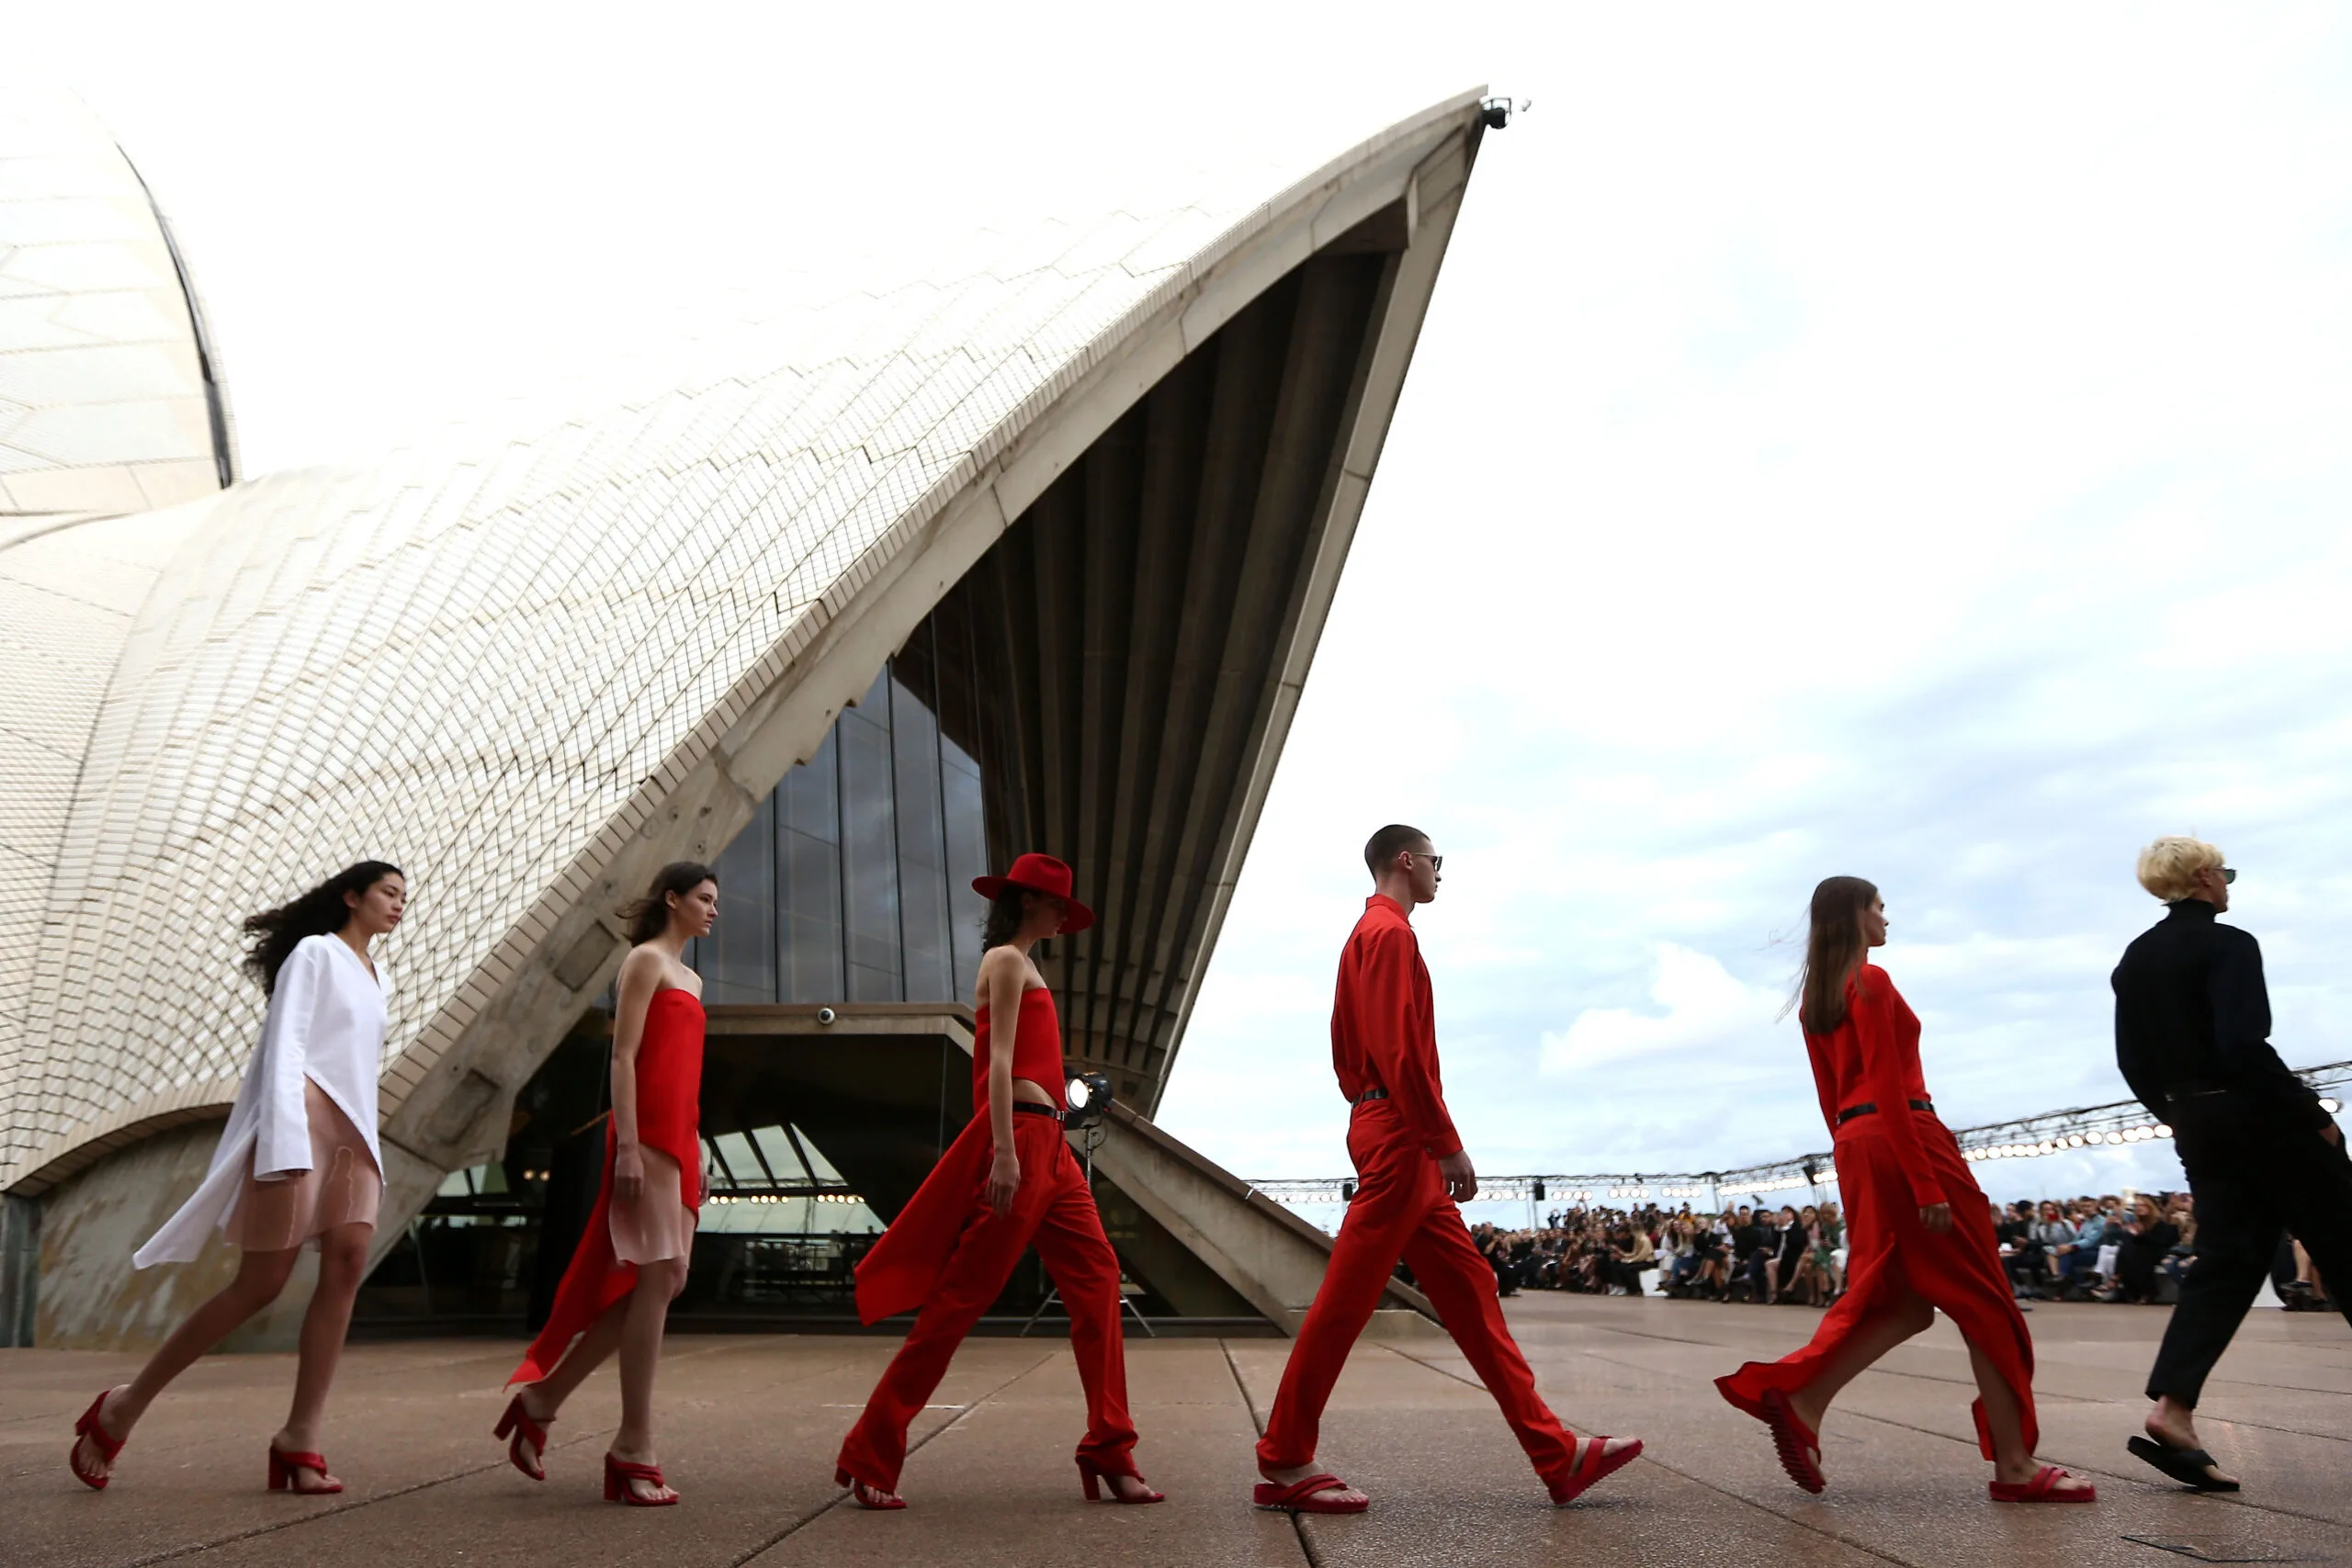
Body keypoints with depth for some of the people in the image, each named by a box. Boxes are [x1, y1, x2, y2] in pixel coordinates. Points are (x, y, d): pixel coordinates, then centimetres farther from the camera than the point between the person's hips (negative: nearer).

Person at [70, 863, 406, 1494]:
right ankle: (123, 1407, 10)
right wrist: (284, 1146, -21)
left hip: (355, 1131, 7)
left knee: (346, 1267, -10)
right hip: (304, 1118, -7)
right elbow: (284, 1046, -11)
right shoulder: (315, 952, -2)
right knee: (260, 1283, -6)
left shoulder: (377, 978, 21)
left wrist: (359, 1135, 12)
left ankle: (299, 1441, -12)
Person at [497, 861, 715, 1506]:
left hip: (678, 1141, 9)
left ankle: (542, 1398, 19)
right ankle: (634, 1451, -8)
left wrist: (695, 1155, 17)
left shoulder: (689, 977, 23)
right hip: (646, 1136, -9)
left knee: (665, 1279, 7)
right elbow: (623, 1057, -11)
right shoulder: (646, 959, -3)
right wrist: (628, 1147, -19)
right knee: (659, 1274, -12)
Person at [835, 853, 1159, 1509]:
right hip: (1019, 1137, -10)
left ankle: (1109, 1454, 6)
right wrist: (1004, 1152, -24)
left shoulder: (1023, 966, 24)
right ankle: (870, 1456, 2)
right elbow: (999, 1062, -16)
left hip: (1047, 1146, 10)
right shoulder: (1007, 960, -5)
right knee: (962, 1296, -6)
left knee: (1096, 1276, 4)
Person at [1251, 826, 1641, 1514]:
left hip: (1388, 1135, 11)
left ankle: (1556, 1454, 12)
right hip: (1401, 1138, -11)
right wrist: (1447, 1144, -18)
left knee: (1470, 1289, 8)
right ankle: (1284, 1465, 2)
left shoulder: (1367, 935, 21)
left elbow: (1346, 1052, 21)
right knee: (1346, 1300, -5)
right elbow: (1401, 1049, -19)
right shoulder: (1390, 932, -10)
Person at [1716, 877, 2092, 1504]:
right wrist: (1926, 1183, -17)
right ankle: (2015, 1465, 5)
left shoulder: (1813, 997, 16)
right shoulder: (1870, 982, -10)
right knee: (1983, 1302, 1)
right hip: (1905, 1136, -9)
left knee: (1902, 1298, 10)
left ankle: (1797, 1397, -4)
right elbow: (1889, 1088, -17)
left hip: (1855, 1146, 9)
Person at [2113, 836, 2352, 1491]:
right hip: (2260, 1118, -7)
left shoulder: (2134, 959, 9)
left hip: (2198, 1126, 7)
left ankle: (2172, 1411, -9)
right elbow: (2244, 1047, -24)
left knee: (2228, 1261, 5)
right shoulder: (2228, 944, -14)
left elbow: (2133, 1061, 11)